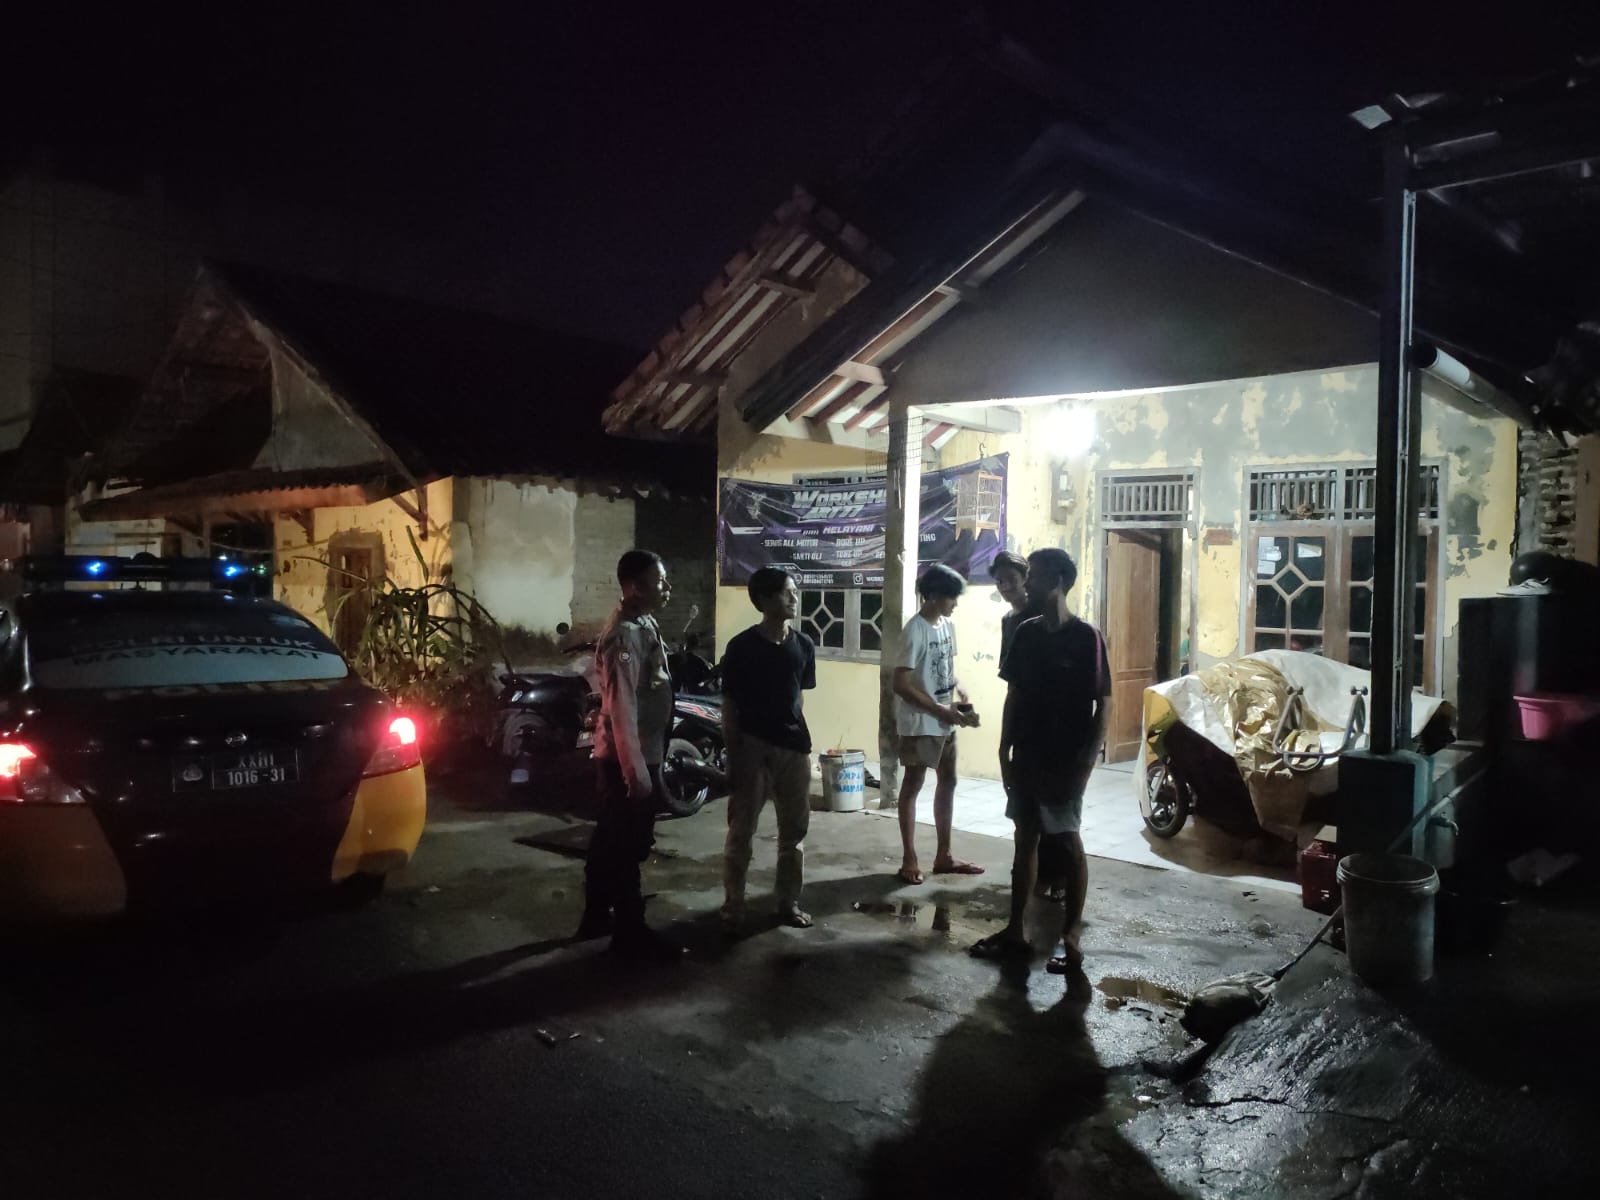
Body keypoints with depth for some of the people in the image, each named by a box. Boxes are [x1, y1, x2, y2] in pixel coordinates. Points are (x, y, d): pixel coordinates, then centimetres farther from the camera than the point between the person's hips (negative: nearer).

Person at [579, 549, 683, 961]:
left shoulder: (643, 625, 10)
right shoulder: (625, 635, -21)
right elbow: (622, 708, -24)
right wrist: (636, 770, -24)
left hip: (640, 754, 10)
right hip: (628, 758, -10)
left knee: (610, 840, 18)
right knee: (627, 846, 1)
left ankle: (597, 916, 31)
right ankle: (631, 934, 12)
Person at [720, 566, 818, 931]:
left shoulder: (803, 646, 4)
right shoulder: (741, 647, -9)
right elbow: (729, 708, -6)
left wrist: (801, 738, 11)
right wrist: (732, 758, -10)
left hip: (793, 747, 4)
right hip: (752, 747, -4)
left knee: (794, 830, 10)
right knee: (741, 831, 4)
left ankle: (789, 902, 22)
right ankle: (733, 905, 16)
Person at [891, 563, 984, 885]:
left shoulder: (948, 625, 6)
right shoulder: (915, 631, -18)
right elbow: (901, 684, -21)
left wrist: (962, 697, 0)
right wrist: (940, 710, -21)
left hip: (945, 722, 8)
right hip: (919, 723, -8)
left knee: (948, 782, 13)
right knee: (913, 785, 2)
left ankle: (943, 856, 23)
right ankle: (909, 859, 11)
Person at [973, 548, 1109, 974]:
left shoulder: (1086, 637, -12)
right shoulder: (1026, 632, 5)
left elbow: (1101, 706, -11)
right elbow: (1014, 696, 9)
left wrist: (1085, 764, -15)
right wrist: (1005, 751, 5)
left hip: (1065, 760, -6)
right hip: (1026, 756, 6)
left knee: (1068, 841, 3)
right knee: (1025, 839, 12)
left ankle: (1071, 937, 14)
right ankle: (1015, 931, 20)